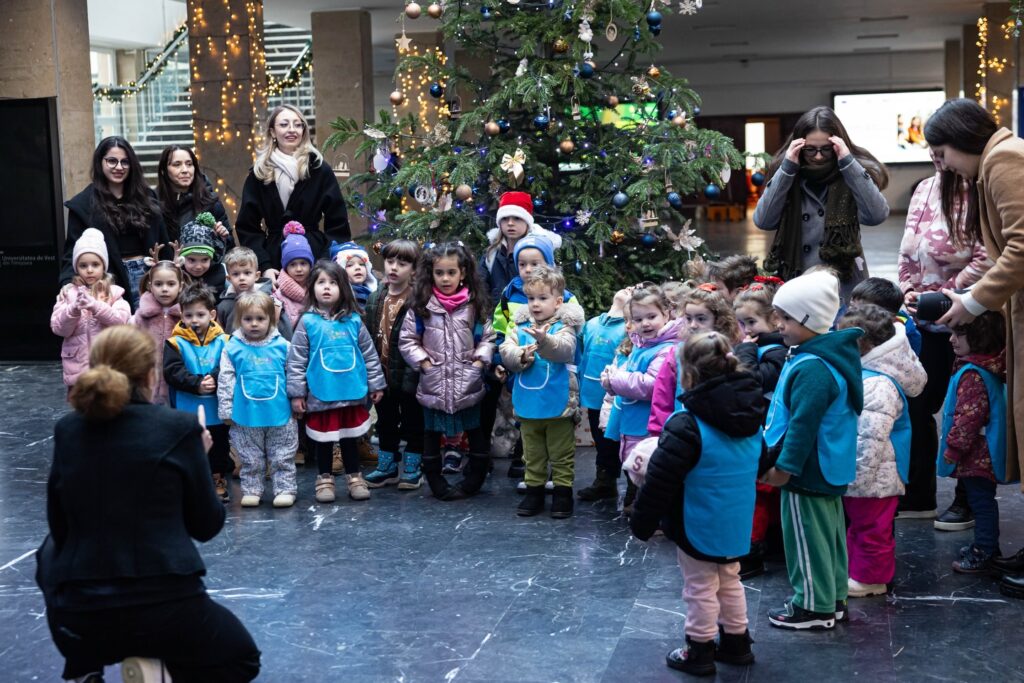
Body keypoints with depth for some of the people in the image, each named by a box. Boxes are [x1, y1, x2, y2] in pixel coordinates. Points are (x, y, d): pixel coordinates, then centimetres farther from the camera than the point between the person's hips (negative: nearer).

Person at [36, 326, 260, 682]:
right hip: (164, 609, -3)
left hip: (76, 619, 3)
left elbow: (60, 527, 11)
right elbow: (206, 526, 2)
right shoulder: (179, 427, -7)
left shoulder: (67, 430, 1)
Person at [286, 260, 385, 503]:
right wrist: (296, 393, -5)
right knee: (323, 440, 9)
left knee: (350, 438, 13)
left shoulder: (354, 321, 1)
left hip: (352, 393, 2)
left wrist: (376, 384, 8)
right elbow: (296, 360, -3)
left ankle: (354, 477, 27)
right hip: (320, 395, -2)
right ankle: (325, 479, 26)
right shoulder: (307, 322, -5)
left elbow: (370, 354, 8)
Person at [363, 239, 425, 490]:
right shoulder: (374, 299, 4)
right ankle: (387, 466, 31)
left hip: (409, 376, -6)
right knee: (385, 422, 17)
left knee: (413, 422, 10)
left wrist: (413, 373, -22)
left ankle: (412, 467, 23)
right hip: (382, 374, 6)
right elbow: (368, 337, 5)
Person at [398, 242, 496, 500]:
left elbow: (488, 338, 4)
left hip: (468, 384, 1)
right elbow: (407, 340, 0)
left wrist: (479, 360, -8)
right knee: (432, 435, 10)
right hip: (434, 384, -1)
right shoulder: (422, 307, -4)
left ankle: (472, 482, 25)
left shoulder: (475, 305, -1)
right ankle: (437, 484, 22)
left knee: (477, 435, 11)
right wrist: (423, 361, -8)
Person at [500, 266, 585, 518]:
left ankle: (563, 492, 20)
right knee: (532, 454, 17)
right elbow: (506, 351, -8)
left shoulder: (563, 326, -10)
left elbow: (564, 349, -29)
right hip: (527, 405, 4)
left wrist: (544, 341, -48)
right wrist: (522, 356, -27)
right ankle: (534, 491, 28)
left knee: (561, 454, 8)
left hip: (558, 405, -4)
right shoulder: (519, 326, 3)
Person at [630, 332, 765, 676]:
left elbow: (659, 480, -21)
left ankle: (700, 651, 19)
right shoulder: (752, 418, -1)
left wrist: (642, 523, -10)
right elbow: (759, 467, 16)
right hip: (736, 524, 7)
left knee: (700, 587, 8)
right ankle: (737, 642, 34)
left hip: (699, 527, -7)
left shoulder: (687, 424, -23)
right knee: (729, 581, 23)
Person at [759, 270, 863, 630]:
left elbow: (803, 425, -27)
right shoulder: (822, 357, 9)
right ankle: (833, 598, 30)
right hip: (829, 469, 11)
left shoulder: (813, 369, -25)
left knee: (807, 538, 1)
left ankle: (813, 605, 11)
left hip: (809, 473, -11)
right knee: (829, 533, 18)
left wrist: (786, 466, -22)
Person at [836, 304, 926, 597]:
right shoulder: (861, 373, 7)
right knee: (858, 525, 21)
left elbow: (870, 439, -27)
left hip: (872, 476, -10)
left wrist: (856, 477, -23)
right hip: (856, 473, 10)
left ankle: (869, 578, 19)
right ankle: (854, 570, 34)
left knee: (871, 528, 6)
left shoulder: (877, 385, -27)